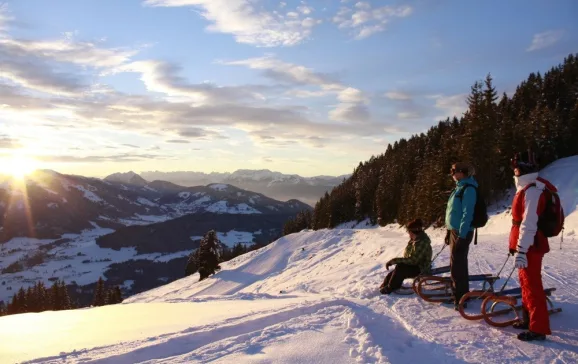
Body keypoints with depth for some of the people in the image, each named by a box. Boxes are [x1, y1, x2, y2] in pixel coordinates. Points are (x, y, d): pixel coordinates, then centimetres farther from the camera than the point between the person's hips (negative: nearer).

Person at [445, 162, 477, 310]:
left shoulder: (468, 189, -15)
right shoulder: (459, 187, 15)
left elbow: (467, 214, -20)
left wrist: (461, 235, -23)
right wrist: (449, 231, 22)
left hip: (461, 233, -10)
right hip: (454, 231, 10)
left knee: (457, 266, -6)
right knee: (457, 265, 16)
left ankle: (460, 298, 1)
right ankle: (460, 294, 27)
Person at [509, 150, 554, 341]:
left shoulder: (532, 189, -19)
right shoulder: (527, 187, 15)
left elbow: (529, 223, -25)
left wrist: (521, 249, -26)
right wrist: (519, 247, 24)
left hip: (530, 247, -11)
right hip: (529, 246, 11)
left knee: (532, 285, -6)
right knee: (526, 282, 19)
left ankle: (538, 328, 0)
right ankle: (529, 319, 31)